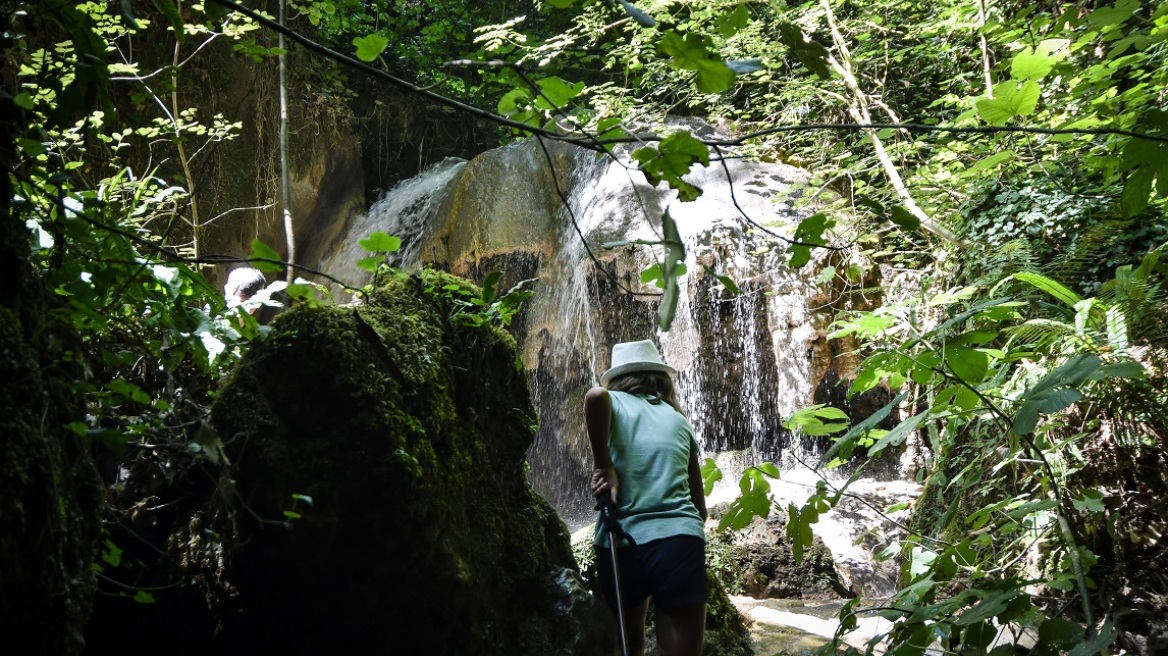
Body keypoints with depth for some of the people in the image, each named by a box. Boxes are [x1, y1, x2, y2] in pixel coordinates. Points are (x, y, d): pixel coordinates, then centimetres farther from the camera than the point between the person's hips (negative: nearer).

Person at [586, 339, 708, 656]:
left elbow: (596, 395, -16)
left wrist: (602, 465, -8)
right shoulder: (678, 420, 21)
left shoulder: (615, 402, 12)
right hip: (679, 539, 1)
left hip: (621, 541, -1)